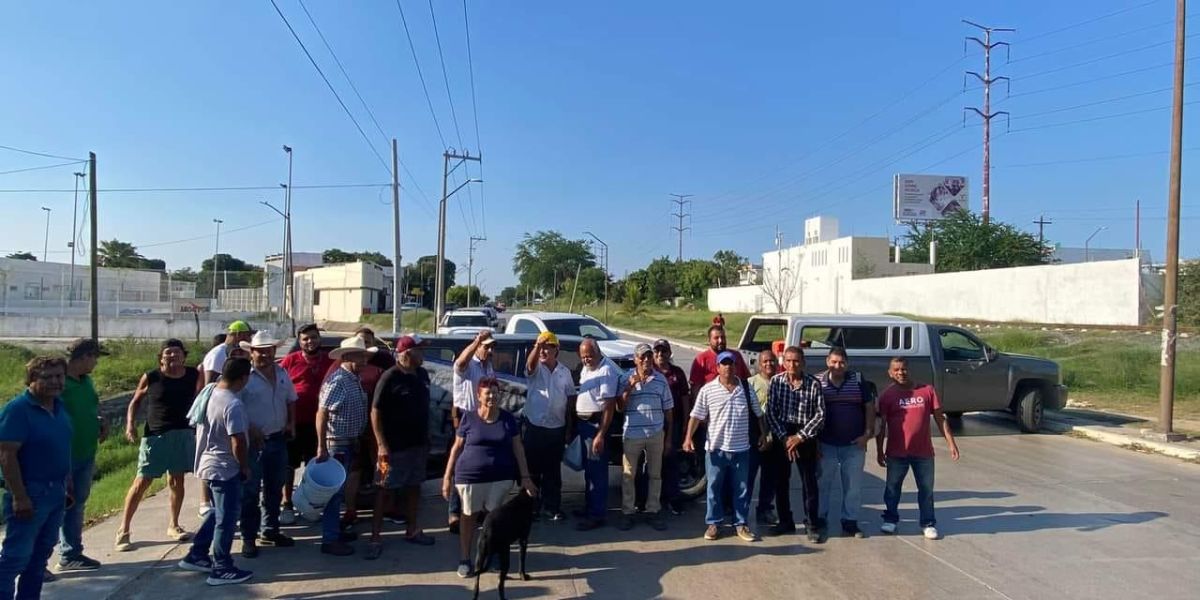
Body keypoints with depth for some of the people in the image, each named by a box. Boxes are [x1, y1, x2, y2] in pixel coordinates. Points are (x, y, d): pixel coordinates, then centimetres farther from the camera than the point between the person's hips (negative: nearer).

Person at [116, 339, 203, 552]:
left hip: (183, 434, 3)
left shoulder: (193, 375, 2)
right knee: (142, 481, -2)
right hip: (156, 435, -2)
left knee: (177, 480, 11)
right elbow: (136, 401, 5)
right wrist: (130, 424, -6)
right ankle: (123, 530, 9)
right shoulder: (150, 378, -4)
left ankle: (173, 525, 26)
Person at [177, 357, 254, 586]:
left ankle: (196, 556, 31)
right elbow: (238, 443, -26)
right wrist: (245, 467, -10)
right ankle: (222, 569, 13)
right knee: (226, 518, 3)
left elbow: (200, 429, 13)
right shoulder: (233, 405, -26)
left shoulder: (209, 392, 1)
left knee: (217, 513, 24)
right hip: (225, 468, -9)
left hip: (208, 463, 9)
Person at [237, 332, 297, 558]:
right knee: (250, 492, 1)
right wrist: (250, 429, -20)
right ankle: (249, 538, 11)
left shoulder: (282, 374, 7)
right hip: (253, 441, -6)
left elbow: (291, 400, 18)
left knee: (274, 489, 16)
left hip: (278, 439, 6)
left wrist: (291, 423, 6)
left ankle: (270, 531, 29)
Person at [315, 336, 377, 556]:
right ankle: (329, 540, 6)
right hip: (336, 444, -9)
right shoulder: (337, 381, -19)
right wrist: (321, 447, -25)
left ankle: (335, 530, 29)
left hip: (349, 443, 9)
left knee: (339, 490, 18)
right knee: (334, 491, -2)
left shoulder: (355, 380, 9)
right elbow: (322, 414, -23)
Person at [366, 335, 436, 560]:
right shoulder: (390, 377, -14)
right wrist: (381, 445, -19)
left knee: (414, 487, 15)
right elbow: (375, 412, -15)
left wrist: (426, 438, 14)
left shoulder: (422, 375, 6)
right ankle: (375, 537, 6)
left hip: (418, 444, 7)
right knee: (385, 491, 0)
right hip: (395, 447, -7)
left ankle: (412, 531, 27)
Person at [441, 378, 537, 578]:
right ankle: (464, 559, 24)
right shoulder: (469, 418, -5)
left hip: (500, 477, 1)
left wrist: (525, 477, -2)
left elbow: (518, 448, 3)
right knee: (468, 516, 10)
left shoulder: (508, 419, 0)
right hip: (470, 476, -1)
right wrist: (447, 476, -2)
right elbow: (457, 448, 1)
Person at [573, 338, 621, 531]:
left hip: (596, 423, -9)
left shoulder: (607, 371, -18)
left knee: (596, 470, -4)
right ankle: (589, 507, 29)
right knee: (588, 468, 17)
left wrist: (600, 435, -25)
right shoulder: (586, 369, 11)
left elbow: (609, 406, -22)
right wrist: (575, 425, 16)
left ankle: (596, 515, 2)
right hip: (583, 422, 9)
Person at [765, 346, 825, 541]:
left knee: (809, 481, 2)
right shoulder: (776, 381, -2)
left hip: (805, 437, -2)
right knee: (780, 480, 8)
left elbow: (820, 415, -7)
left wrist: (800, 436, -12)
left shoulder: (814, 384, -7)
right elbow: (770, 412, -3)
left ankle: (812, 524, 13)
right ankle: (785, 521, 22)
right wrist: (784, 437, -12)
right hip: (781, 436, 2)